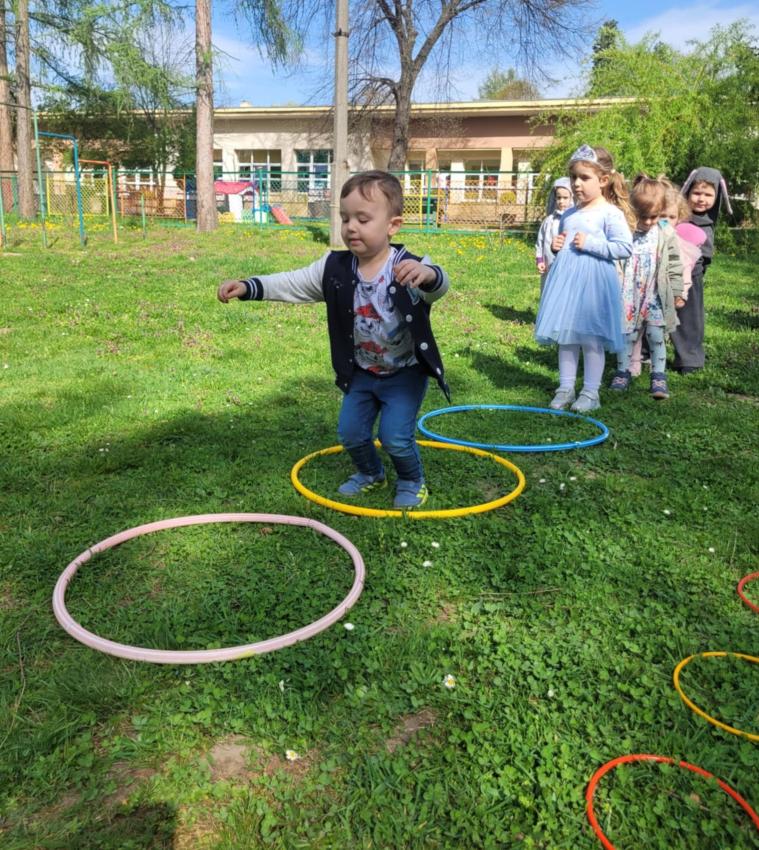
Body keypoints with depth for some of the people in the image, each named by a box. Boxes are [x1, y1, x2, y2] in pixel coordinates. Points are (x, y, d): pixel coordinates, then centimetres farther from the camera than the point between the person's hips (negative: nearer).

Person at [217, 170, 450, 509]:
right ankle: (370, 473, 39)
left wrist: (428, 274, -68)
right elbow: (292, 284, -6)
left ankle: (412, 481, 21)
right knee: (350, 431, 8)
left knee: (395, 436, -11)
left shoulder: (410, 269, -24)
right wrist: (246, 287, -18)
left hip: (405, 373, -5)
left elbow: (439, 286, -44)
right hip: (361, 372, 5)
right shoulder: (334, 267, -9)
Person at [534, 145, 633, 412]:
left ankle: (590, 392, 11)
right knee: (565, 336, 11)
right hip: (566, 278, 7)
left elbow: (625, 247, -16)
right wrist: (556, 246, 5)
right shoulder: (568, 214, 12)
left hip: (593, 282, -6)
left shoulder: (610, 213, -8)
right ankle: (565, 388, 21)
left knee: (591, 338, -1)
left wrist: (590, 243, -19)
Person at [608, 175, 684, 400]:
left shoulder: (666, 234, -1)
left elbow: (675, 265, 5)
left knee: (657, 336, 3)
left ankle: (659, 376, 11)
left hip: (656, 295, 0)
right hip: (629, 294, 0)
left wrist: (677, 292, 6)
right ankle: (622, 372, 21)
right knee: (626, 334, 8)